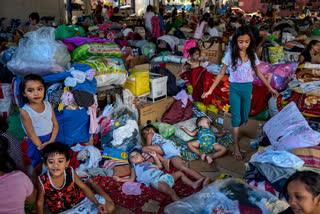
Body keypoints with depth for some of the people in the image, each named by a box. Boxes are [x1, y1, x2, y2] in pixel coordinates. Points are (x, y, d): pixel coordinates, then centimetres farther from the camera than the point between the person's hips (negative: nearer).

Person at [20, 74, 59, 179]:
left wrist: (51, 141, -17)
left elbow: (55, 124, -5)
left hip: (50, 140, 4)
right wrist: (43, 148, -17)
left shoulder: (48, 105, -9)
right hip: (36, 143, -4)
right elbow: (32, 135, -19)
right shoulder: (25, 112, -23)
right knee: (38, 169, 15)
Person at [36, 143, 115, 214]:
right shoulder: (42, 181, -20)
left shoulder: (70, 172, -16)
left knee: (110, 207, -2)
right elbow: (40, 202, -5)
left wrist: (97, 203, -10)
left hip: (80, 200, 2)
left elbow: (84, 188, -5)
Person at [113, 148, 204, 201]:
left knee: (180, 173, 16)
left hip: (165, 176, 8)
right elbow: (132, 179, 11)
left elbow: (159, 166, 38)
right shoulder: (135, 167, 18)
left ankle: (193, 184, 18)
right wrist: (120, 179, 5)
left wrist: (155, 156, 35)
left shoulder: (147, 163, 32)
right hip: (156, 181, -8)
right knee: (171, 192, -34)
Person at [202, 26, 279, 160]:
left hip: (247, 88, 3)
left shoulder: (252, 55, 0)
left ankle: (233, 133, 40)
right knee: (236, 118, 0)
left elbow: (259, 73, 10)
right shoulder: (230, 55, -8)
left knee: (244, 118, 10)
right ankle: (236, 147, 10)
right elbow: (221, 74, -3)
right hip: (234, 88, -3)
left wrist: (270, 88, 11)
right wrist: (211, 90, -6)